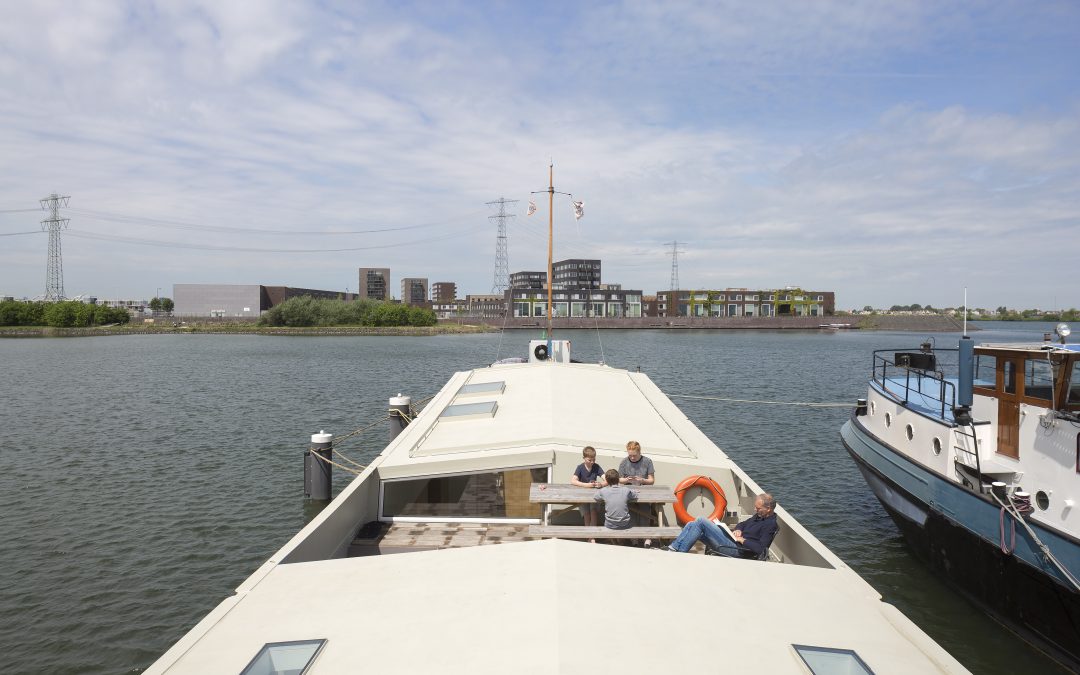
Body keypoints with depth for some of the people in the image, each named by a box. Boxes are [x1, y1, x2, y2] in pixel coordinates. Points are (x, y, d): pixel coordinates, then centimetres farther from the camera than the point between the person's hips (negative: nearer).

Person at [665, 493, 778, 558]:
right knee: (691, 525, -1)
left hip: (737, 549, -10)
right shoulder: (759, 515, 18)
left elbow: (759, 549, -23)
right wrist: (738, 530, 8)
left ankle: (679, 553, -17)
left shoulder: (770, 525, -11)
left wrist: (741, 540, -13)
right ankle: (672, 548, -7)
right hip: (730, 539, 10)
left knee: (701, 521, -19)